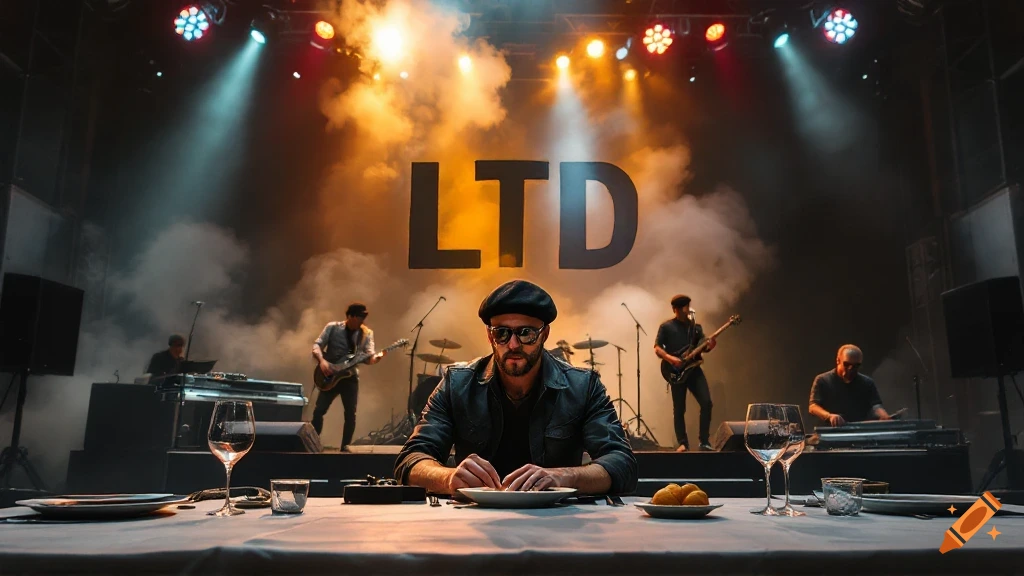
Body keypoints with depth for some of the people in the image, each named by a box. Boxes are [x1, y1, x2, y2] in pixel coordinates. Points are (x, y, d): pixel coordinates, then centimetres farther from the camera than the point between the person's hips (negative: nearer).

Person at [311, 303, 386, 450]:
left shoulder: (366, 333, 1)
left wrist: (375, 358, -28)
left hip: (350, 377, 1)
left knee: (350, 414, -1)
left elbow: (368, 356, -5)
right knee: (319, 410, -4)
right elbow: (317, 345, -4)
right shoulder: (332, 327, -2)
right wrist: (322, 361, -21)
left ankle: (345, 448, 10)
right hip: (330, 376, -1)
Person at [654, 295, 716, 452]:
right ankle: (683, 443, 12)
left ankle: (704, 441, 2)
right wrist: (671, 359, -20)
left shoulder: (695, 326, 13)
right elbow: (657, 348, -4)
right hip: (677, 372, -3)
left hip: (694, 369, 4)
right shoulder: (666, 326, 0)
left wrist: (709, 346, -11)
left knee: (706, 402, -8)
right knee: (679, 409, 1)